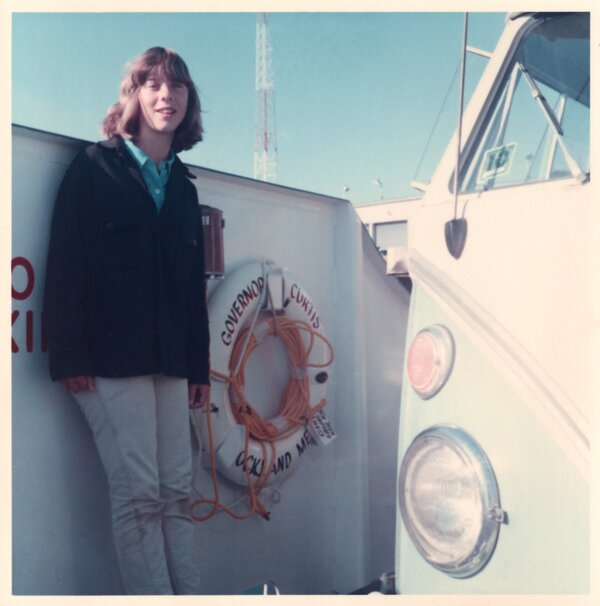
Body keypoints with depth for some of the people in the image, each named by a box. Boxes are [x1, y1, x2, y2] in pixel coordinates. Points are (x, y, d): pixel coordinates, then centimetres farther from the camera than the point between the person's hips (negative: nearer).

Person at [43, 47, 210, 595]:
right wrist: (69, 354, -13)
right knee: (138, 495, -7)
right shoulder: (94, 169, 4)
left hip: (171, 363, 5)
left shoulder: (184, 187, 19)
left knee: (177, 492, 5)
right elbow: (65, 265, -4)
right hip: (111, 359, -5)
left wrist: (200, 365, 13)